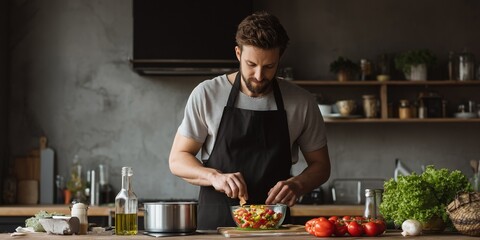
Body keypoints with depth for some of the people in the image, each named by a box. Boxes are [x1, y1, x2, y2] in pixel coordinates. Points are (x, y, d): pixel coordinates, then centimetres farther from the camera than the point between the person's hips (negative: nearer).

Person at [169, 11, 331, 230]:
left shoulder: (301, 103, 4)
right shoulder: (207, 95, 0)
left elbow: (320, 165, 13)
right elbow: (178, 159, 4)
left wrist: (297, 185, -9)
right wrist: (214, 176, -15)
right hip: (214, 225, -1)